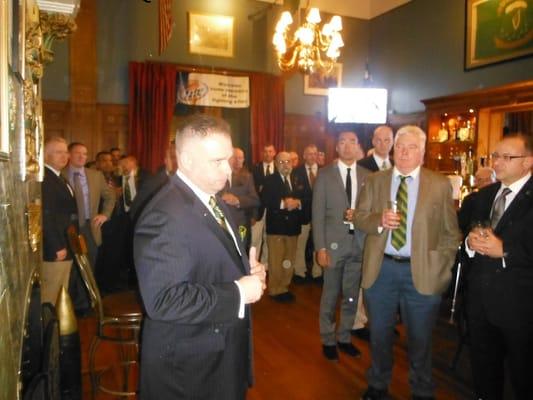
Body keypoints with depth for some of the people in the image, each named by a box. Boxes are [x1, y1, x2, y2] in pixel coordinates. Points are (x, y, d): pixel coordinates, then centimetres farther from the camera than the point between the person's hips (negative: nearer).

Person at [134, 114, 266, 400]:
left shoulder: (213, 201, 6)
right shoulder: (165, 216, -25)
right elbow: (163, 300, -30)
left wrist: (247, 270, -3)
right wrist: (238, 292, -26)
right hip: (188, 366, -8)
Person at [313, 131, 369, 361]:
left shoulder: (367, 176, 6)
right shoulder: (325, 174, -2)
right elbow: (318, 214, -5)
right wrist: (320, 247, -11)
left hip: (359, 243, 3)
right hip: (334, 243, -3)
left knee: (351, 296, 14)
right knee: (330, 296, 9)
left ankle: (344, 338, 33)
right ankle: (328, 340, 28)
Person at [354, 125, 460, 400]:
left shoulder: (440, 185, -1)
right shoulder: (374, 181, 3)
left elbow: (451, 232, 1)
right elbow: (358, 218, 0)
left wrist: (443, 266, -5)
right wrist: (380, 220, -19)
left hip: (422, 272, -1)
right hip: (380, 269, 2)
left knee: (420, 338, 14)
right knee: (379, 334, 17)